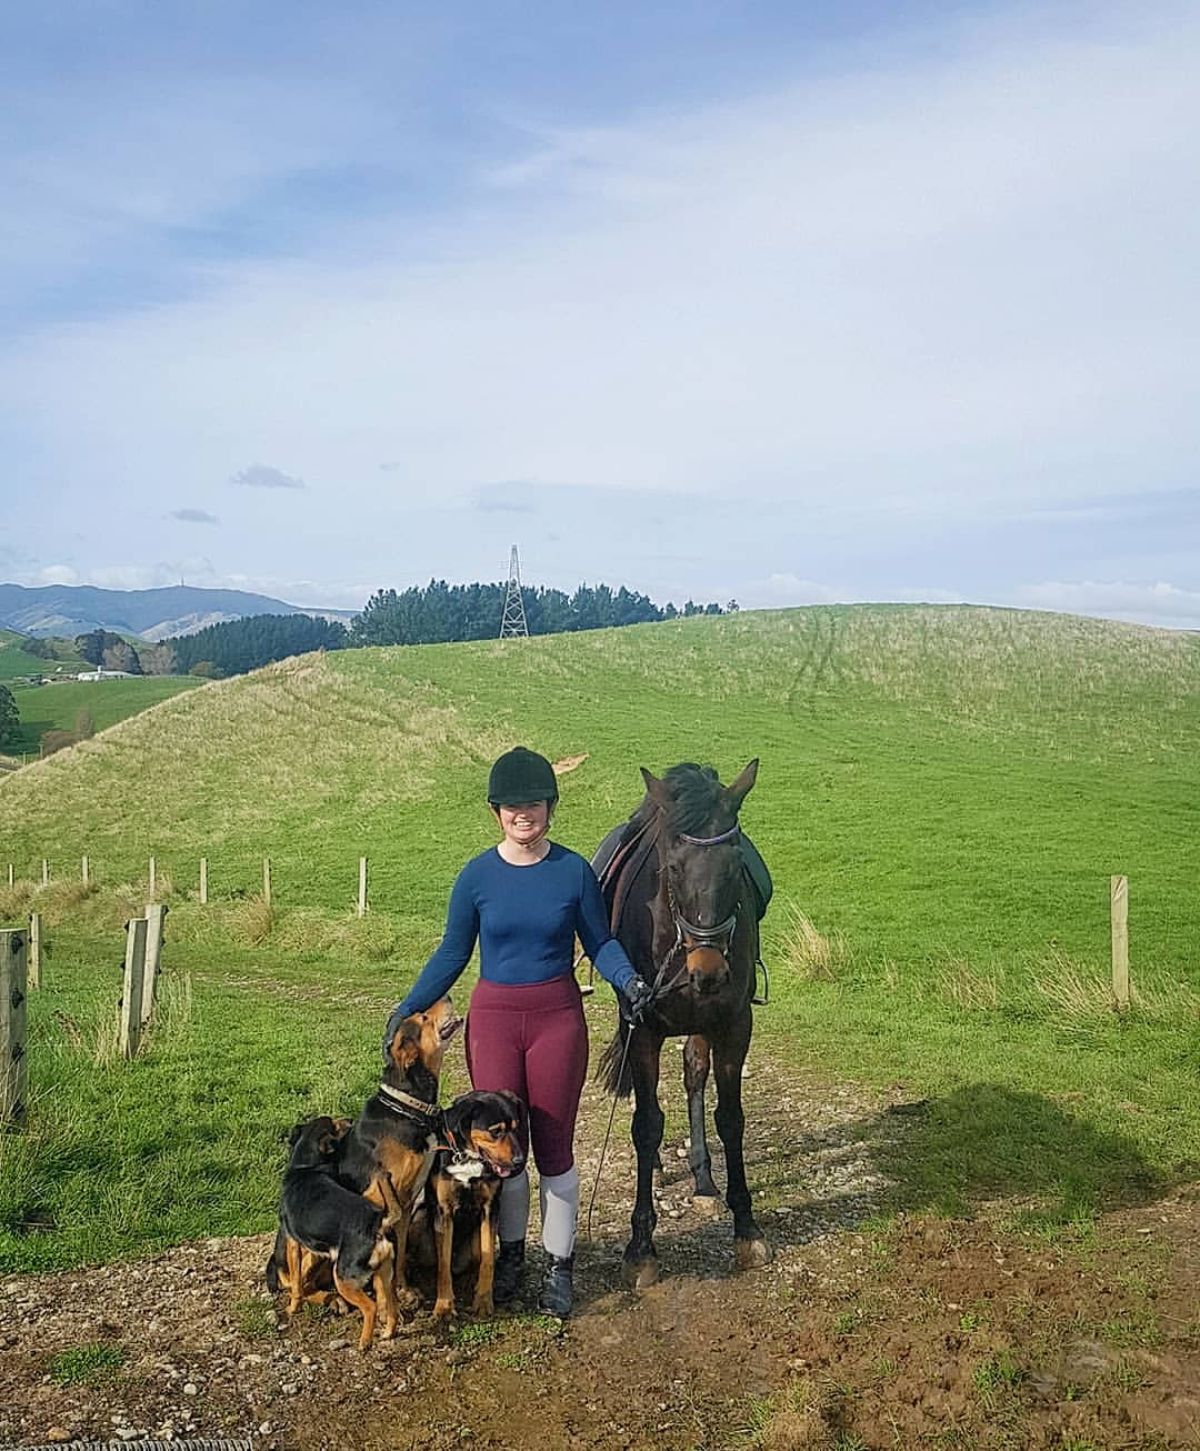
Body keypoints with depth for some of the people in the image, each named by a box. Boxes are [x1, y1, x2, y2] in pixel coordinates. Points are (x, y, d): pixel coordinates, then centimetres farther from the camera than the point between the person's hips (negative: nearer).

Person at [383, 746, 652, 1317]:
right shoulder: (477, 875, -3)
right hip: (493, 1018, 1)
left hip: (557, 1018, -1)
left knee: (553, 1145, 6)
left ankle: (559, 1267, 22)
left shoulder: (574, 871, -5)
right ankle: (509, 1253, 31)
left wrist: (628, 979, -17)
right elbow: (452, 954, 4)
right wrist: (408, 1008, -2)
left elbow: (600, 943, 2)